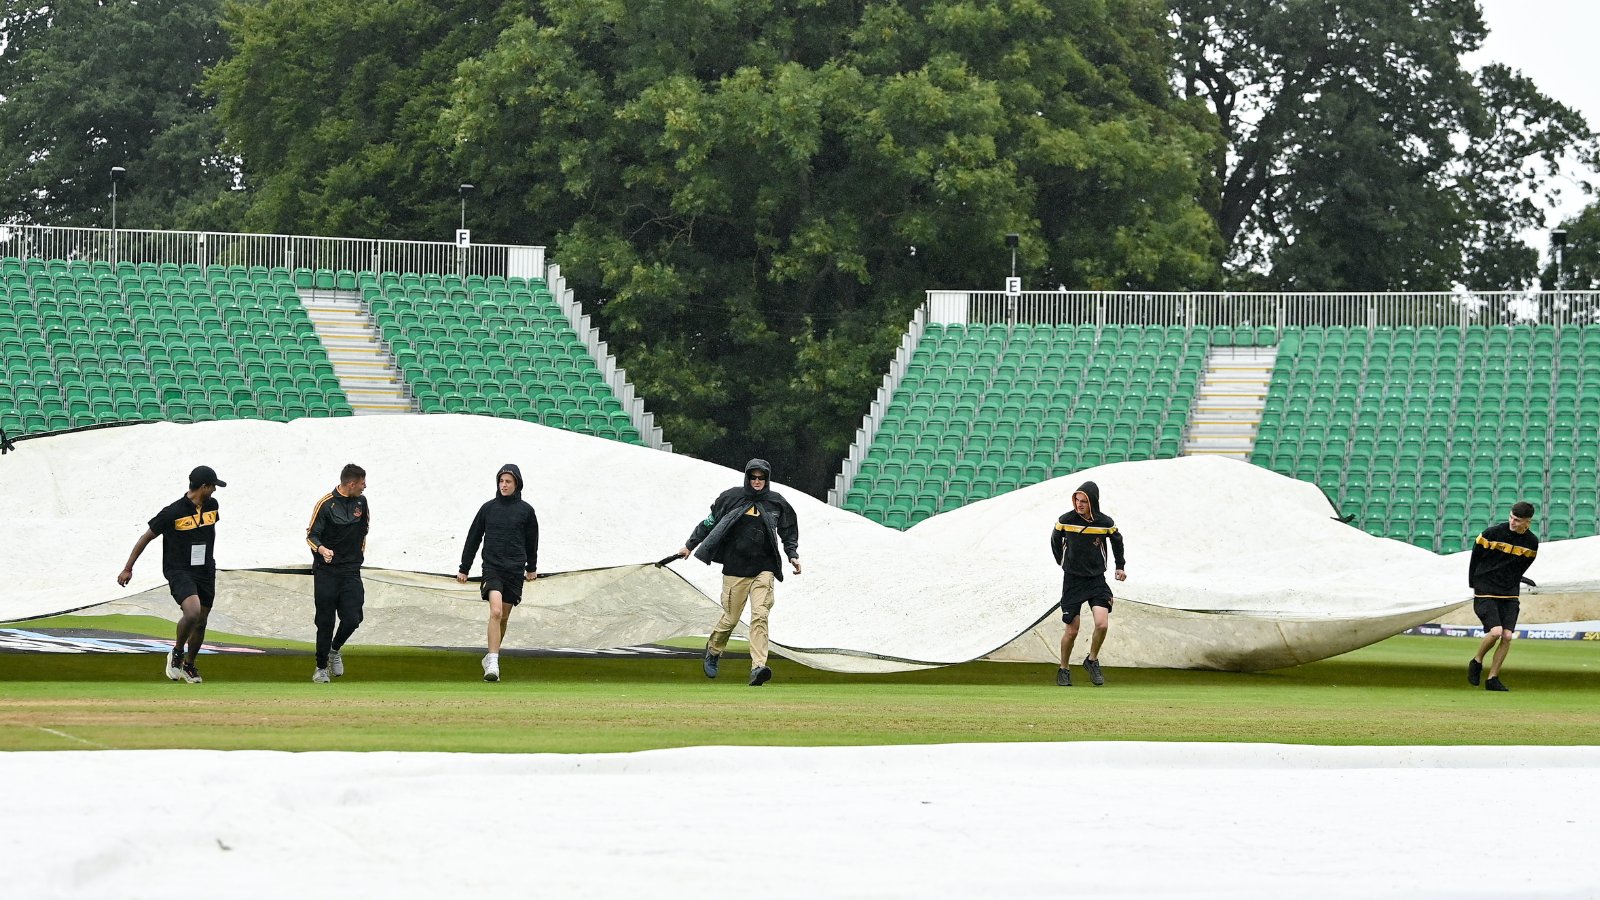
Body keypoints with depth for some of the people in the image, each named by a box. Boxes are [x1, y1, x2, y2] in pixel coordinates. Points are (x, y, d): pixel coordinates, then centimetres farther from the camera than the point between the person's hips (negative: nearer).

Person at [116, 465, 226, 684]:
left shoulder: (212, 506, 3)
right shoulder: (173, 512, -15)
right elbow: (147, 537, -6)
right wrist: (128, 569, -3)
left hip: (205, 572, 6)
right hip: (179, 571, -6)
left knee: (201, 623, 9)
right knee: (192, 611, -27)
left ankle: (189, 665, 29)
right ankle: (177, 653, -4)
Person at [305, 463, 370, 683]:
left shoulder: (361, 502, 6)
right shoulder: (326, 504, -10)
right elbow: (311, 535, -8)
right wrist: (322, 549, -29)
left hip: (351, 571, 4)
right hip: (326, 571, -4)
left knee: (352, 619, -8)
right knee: (325, 622, -1)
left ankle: (335, 649, 22)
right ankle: (321, 667, 12)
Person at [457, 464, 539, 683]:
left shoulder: (525, 510, 4)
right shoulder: (488, 508, 4)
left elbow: (532, 541, 17)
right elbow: (473, 538, 11)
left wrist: (531, 568, 25)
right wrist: (464, 569, 12)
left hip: (514, 570, 2)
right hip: (492, 568, -2)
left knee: (504, 617, 8)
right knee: (495, 611, -20)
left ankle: (492, 657, 26)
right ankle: (493, 663, -25)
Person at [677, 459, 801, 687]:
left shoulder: (777, 503, 7)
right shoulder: (732, 497, 2)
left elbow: (789, 532, 19)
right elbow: (710, 522, 12)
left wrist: (792, 555, 4)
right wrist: (690, 545, 16)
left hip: (763, 569, 1)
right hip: (735, 568, -1)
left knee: (760, 615, -15)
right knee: (730, 618, 3)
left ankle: (758, 667, -23)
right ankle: (713, 651, 33)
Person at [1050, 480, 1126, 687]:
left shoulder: (1105, 523, -7)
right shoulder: (1065, 521, -8)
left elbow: (1117, 541, 15)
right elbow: (1055, 541, 13)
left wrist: (1120, 566, 20)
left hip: (1097, 580, 0)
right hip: (1072, 580, 0)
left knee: (1102, 624, -16)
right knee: (1072, 631, 0)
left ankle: (1092, 660, 9)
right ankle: (1064, 670, 20)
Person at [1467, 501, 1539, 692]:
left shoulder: (1532, 542, 0)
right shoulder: (1493, 533, -11)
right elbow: (1475, 557, 1)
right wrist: (1474, 585, 7)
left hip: (1510, 596, 4)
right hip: (1485, 593, -4)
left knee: (1507, 636, -8)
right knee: (1495, 631, -20)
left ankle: (1492, 679, 4)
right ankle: (1477, 662, 8)